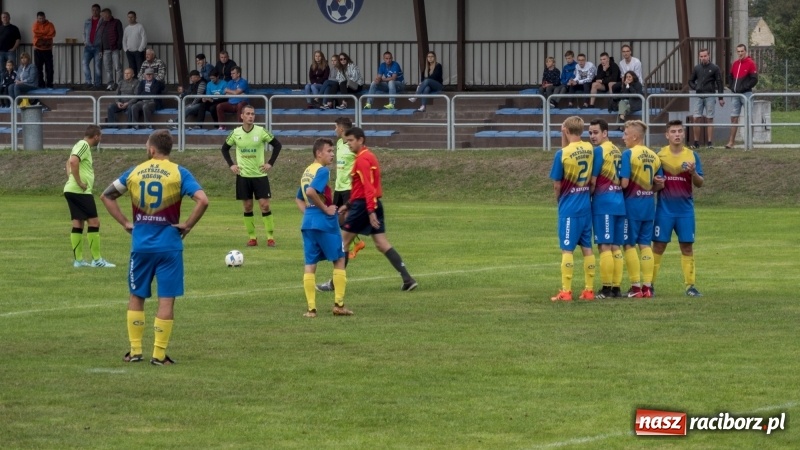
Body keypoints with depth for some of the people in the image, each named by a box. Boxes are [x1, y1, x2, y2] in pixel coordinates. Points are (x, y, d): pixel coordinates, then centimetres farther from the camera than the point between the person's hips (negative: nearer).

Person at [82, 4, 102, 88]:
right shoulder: (87, 22, 14)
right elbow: (84, 33, 22)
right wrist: (85, 42, 8)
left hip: (98, 47, -4)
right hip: (88, 46, 4)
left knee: (97, 65, -3)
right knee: (85, 63, -11)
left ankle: (97, 83, 1)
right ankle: (88, 81, -9)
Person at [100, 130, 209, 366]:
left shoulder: (134, 172, 4)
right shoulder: (179, 173, -5)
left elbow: (106, 196, 11)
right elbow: (202, 201, -17)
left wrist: (125, 223, 11)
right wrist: (187, 226, -6)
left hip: (140, 244, 2)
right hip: (169, 245, -2)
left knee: (136, 296, 16)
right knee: (166, 300, 3)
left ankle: (135, 350, 16)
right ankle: (159, 354, 1)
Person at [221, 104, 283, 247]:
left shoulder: (261, 131, -7)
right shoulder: (236, 133, -2)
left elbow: (277, 145, 2)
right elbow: (225, 148, 14)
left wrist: (270, 163, -4)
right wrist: (231, 165, 3)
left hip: (260, 175, -2)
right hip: (243, 176, 2)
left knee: (264, 205, -6)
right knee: (247, 206, 4)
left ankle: (270, 237, 0)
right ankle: (251, 237, 12)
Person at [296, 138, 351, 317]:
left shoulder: (307, 171, 16)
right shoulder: (322, 171, -12)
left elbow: (299, 198, 24)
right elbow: (311, 191, -27)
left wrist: (308, 213, 14)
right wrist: (325, 208, -16)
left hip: (308, 222, 7)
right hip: (325, 222, -7)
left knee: (310, 265, 5)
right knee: (339, 260, 6)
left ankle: (311, 308, 1)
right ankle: (338, 305, 5)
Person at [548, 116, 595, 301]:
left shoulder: (563, 154, -13)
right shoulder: (589, 149, 0)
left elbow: (557, 184, -8)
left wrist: (559, 198, 13)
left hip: (569, 207, -5)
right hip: (586, 205, 5)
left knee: (567, 249, -2)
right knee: (587, 248, 10)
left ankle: (566, 291, -2)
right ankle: (589, 290, 12)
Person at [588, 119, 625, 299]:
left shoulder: (599, 151, -9)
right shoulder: (617, 151, 14)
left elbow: (593, 181, -9)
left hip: (604, 202, -8)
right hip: (619, 202, 8)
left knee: (604, 246, -6)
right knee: (616, 247, 8)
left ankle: (606, 289, -7)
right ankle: (616, 287, 8)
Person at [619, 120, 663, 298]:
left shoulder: (628, 154, -12)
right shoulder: (654, 156, 7)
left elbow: (624, 183, -16)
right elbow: (660, 184, 10)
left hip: (632, 204, -6)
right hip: (649, 205, 6)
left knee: (629, 245, 2)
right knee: (645, 244, 10)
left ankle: (636, 286, 0)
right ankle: (647, 286, 8)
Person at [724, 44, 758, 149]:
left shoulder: (750, 63, -6)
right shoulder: (735, 64, 12)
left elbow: (754, 79, -11)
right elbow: (730, 77, 24)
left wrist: (744, 88, -15)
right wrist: (732, 87, 8)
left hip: (746, 93, -6)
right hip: (736, 94, 6)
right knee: (734, 117, 5)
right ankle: (731, 141, 7)